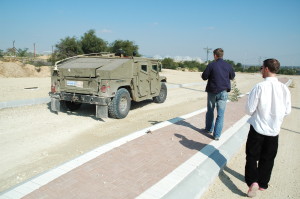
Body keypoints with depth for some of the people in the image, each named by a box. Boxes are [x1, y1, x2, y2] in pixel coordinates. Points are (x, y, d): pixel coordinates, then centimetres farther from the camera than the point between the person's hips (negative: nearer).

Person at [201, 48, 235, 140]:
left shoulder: (211, 65, -9)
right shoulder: (228, 65, 0)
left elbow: (204, 77, -5)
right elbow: (232, 76, 15)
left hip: (212, 91, -1)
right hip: (223, 92, 1)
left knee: (210, 111, 19)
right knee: (220, 114, 2)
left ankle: (209, 128, 32)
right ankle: (217, 134, 0)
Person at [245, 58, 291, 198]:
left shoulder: (259, 87, -18)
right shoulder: (284, 88, -6)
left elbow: (249, 109, -14)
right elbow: (287, 111, 2)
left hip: (258, 128, -4)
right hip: (274, 130, 4)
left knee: (252, 156, 12)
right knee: (268, 159, 18)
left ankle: (253, 181, 0)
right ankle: (262, 184, 30)